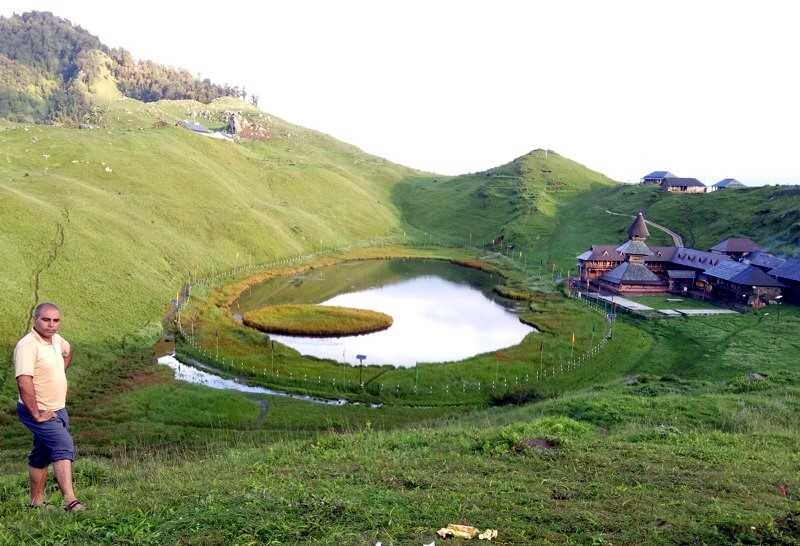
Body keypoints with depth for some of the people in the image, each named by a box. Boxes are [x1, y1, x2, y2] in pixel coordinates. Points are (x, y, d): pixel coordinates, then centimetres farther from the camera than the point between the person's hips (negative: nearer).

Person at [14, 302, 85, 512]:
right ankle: (70, 501, -24)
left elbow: (68, 352, 31)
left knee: (41, 456, 18)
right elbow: (24, 383, -29)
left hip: (58, 409, 9)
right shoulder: (27, 345, -21)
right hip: (38, 411, -9)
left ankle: (37, 502, 29)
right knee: (64, 447, -20)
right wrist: (36, 415, -26)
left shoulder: (56, 339, 6)